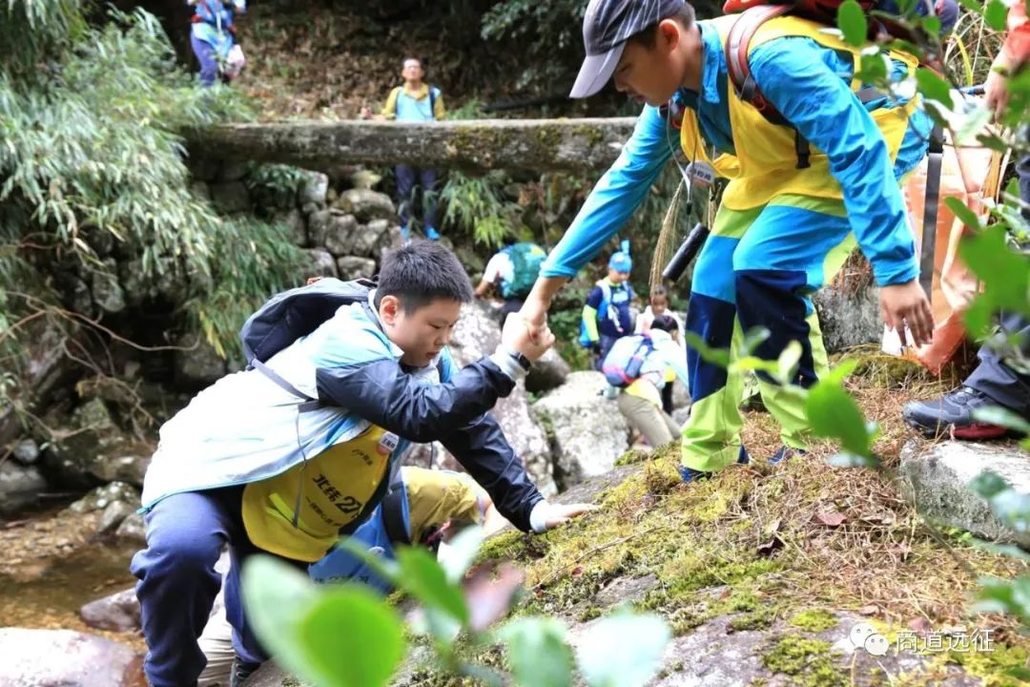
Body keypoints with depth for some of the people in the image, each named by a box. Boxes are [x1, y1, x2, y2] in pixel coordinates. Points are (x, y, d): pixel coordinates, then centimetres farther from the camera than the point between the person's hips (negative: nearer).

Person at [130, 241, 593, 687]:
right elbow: (421, 414, -40)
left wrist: (530, 509, -8)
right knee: (183, 552, -38)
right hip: (214, 461, -7)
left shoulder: (425, 359, -3)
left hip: (281, 502, 7)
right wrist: (507, 362, -37)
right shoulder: (346, 344, -29)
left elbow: (472, 429, 0)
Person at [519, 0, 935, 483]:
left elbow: (860, 153, -34)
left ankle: (818, 445, -9)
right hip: (783, 160, 8)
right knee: (713, 287, 0)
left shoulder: (770, 57, -35)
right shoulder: (673, 96, -9)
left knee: (761, 269, -25)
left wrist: (896, 271, -38)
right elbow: (623, 183, 0)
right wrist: (545, 288, -1)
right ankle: (707, 465, 12)